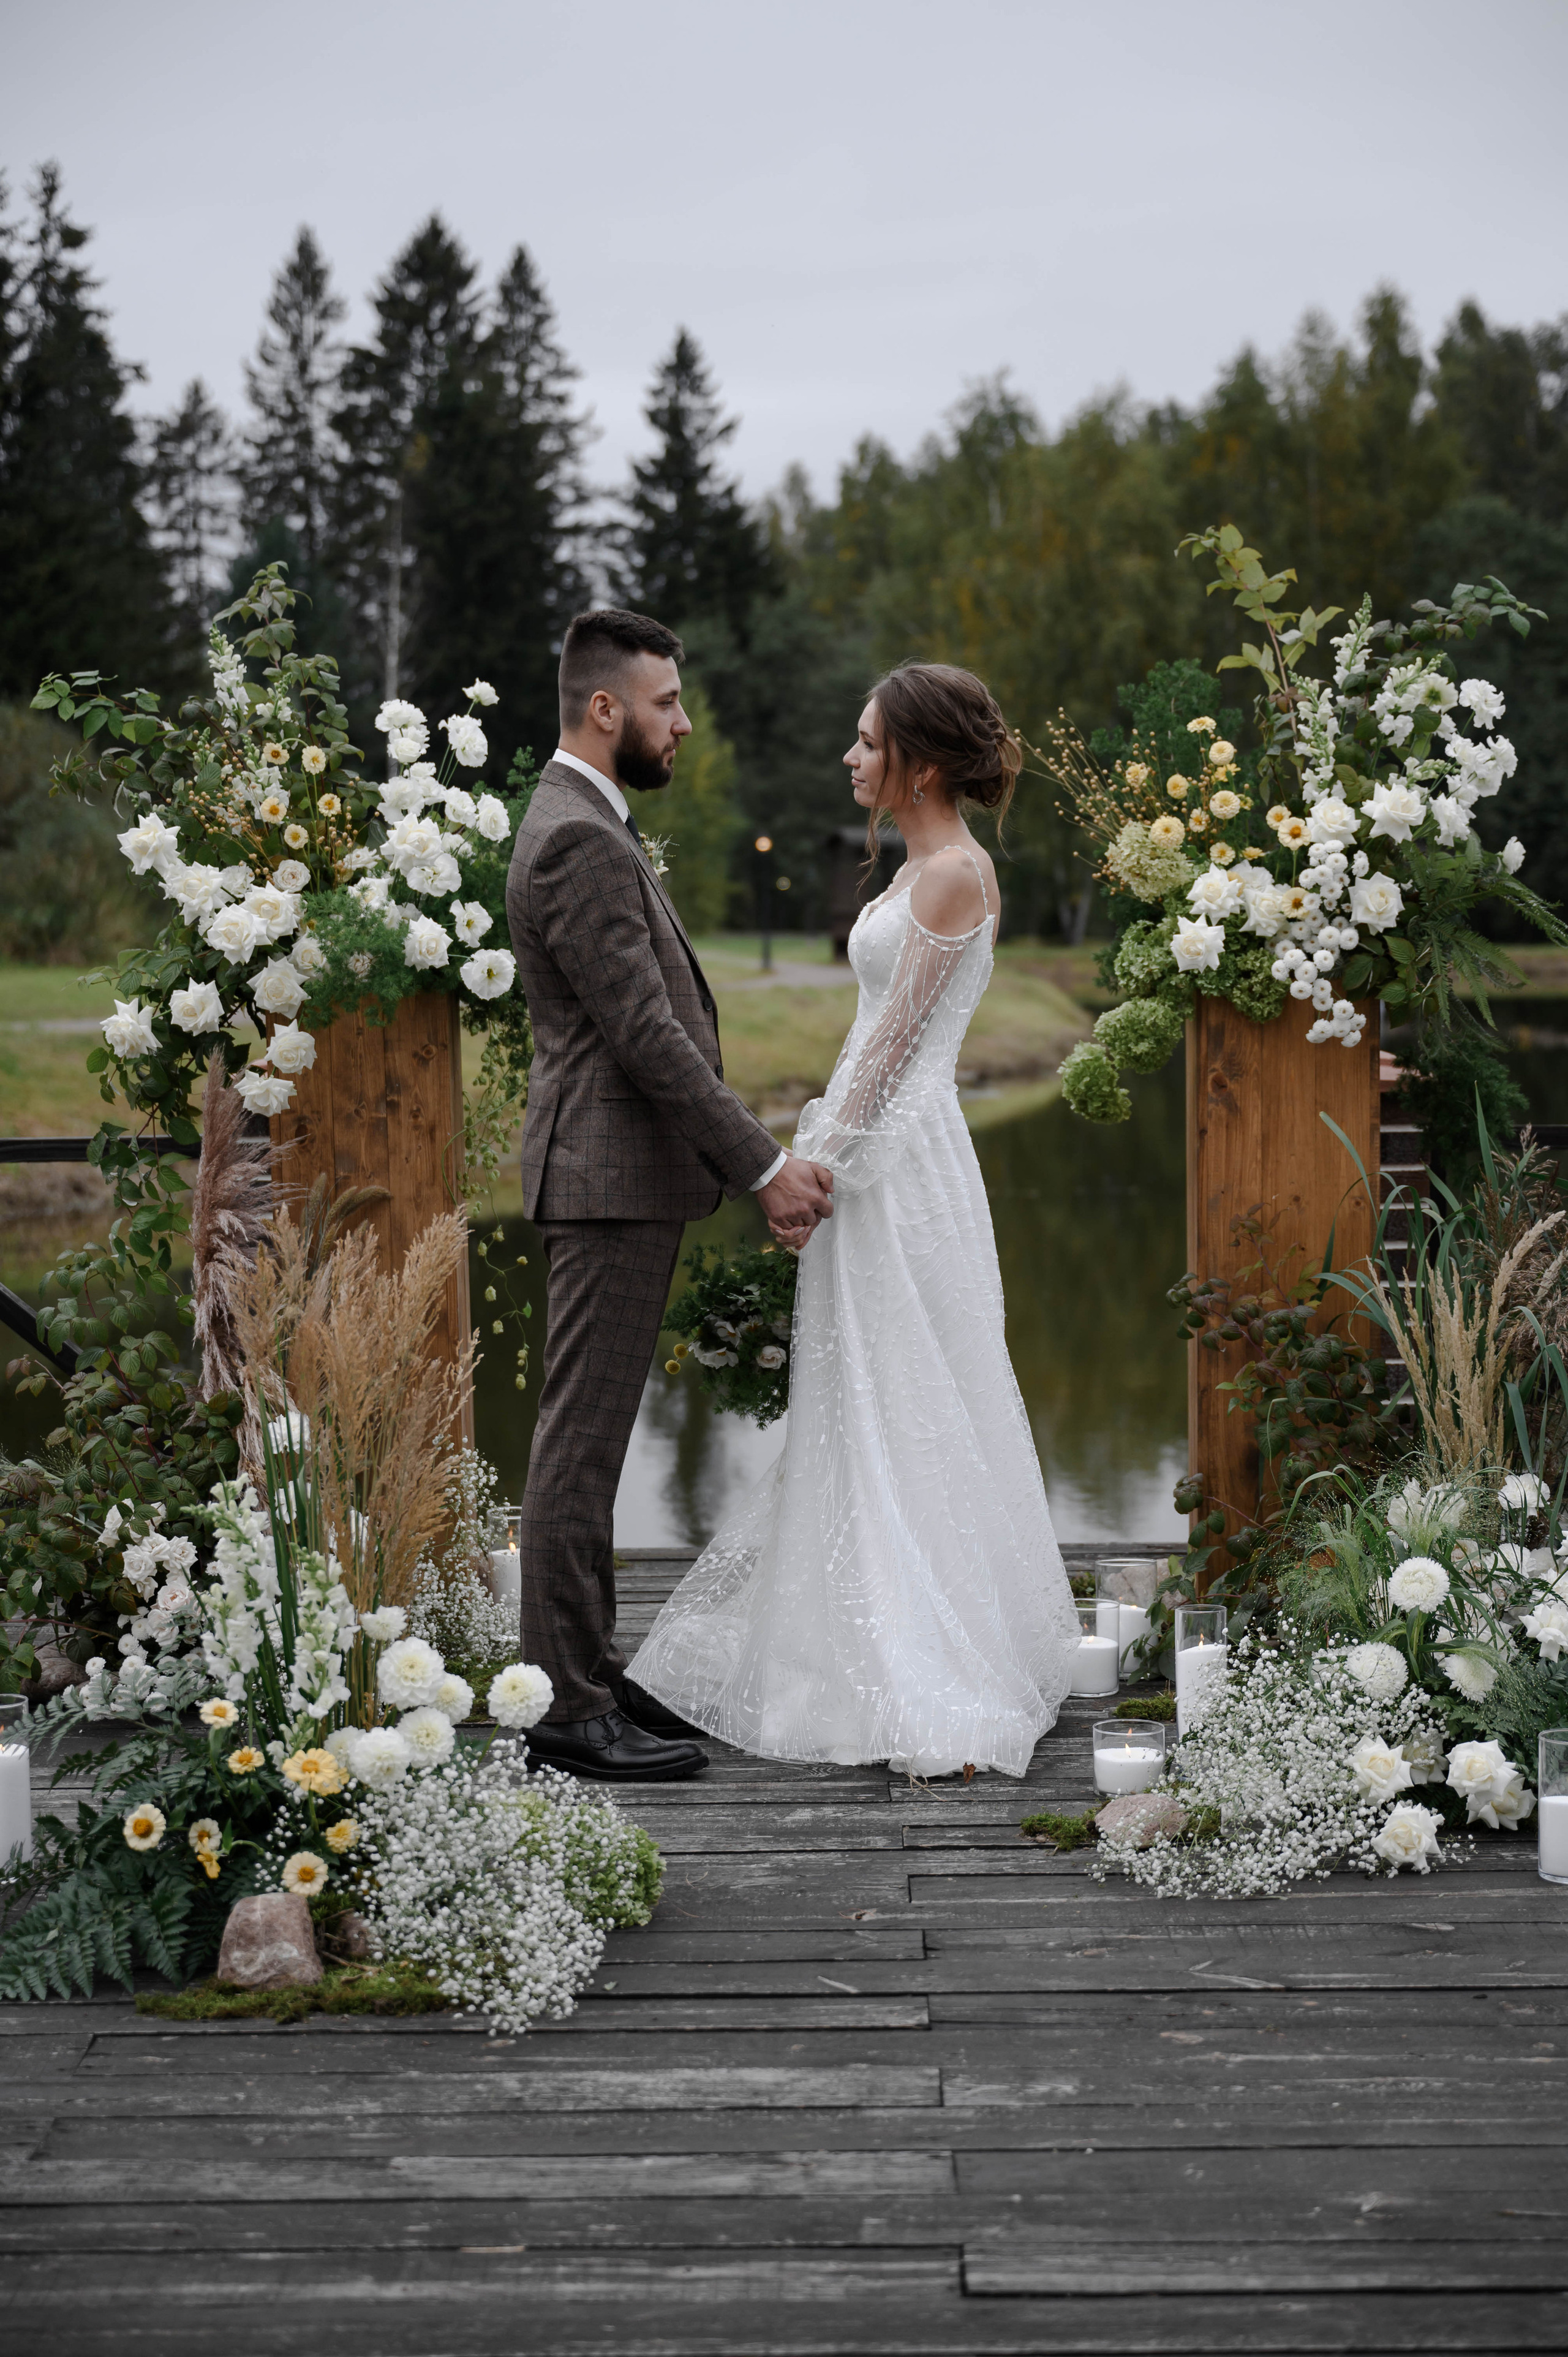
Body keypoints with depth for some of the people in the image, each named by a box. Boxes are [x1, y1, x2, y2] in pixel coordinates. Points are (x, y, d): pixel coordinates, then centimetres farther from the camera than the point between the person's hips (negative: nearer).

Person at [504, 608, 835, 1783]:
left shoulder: (589, 824, 16)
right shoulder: (580, 841, -18)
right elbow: (645, 1034, -22)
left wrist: (751, 1151, 19)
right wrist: (765, 1166, -18)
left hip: (627, 1174, 11)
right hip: (611, 1178, -11)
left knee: (592, 1437, 14)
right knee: (583, 1442, -5)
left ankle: (589, 1670, 22)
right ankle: (571, 1704, 0)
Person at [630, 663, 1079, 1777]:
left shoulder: (956, 872, -14)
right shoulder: (924, 867, 14)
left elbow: (898, 1036, -17)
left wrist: (820, 1162, -17)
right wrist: (818, 1152, 17)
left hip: (901, 1160, -10)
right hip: (875, 1152, 10)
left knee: (904, 1411, -5)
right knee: (860, 1408, 14)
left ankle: (934, 1684, 1)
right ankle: (880, 1646, 24)